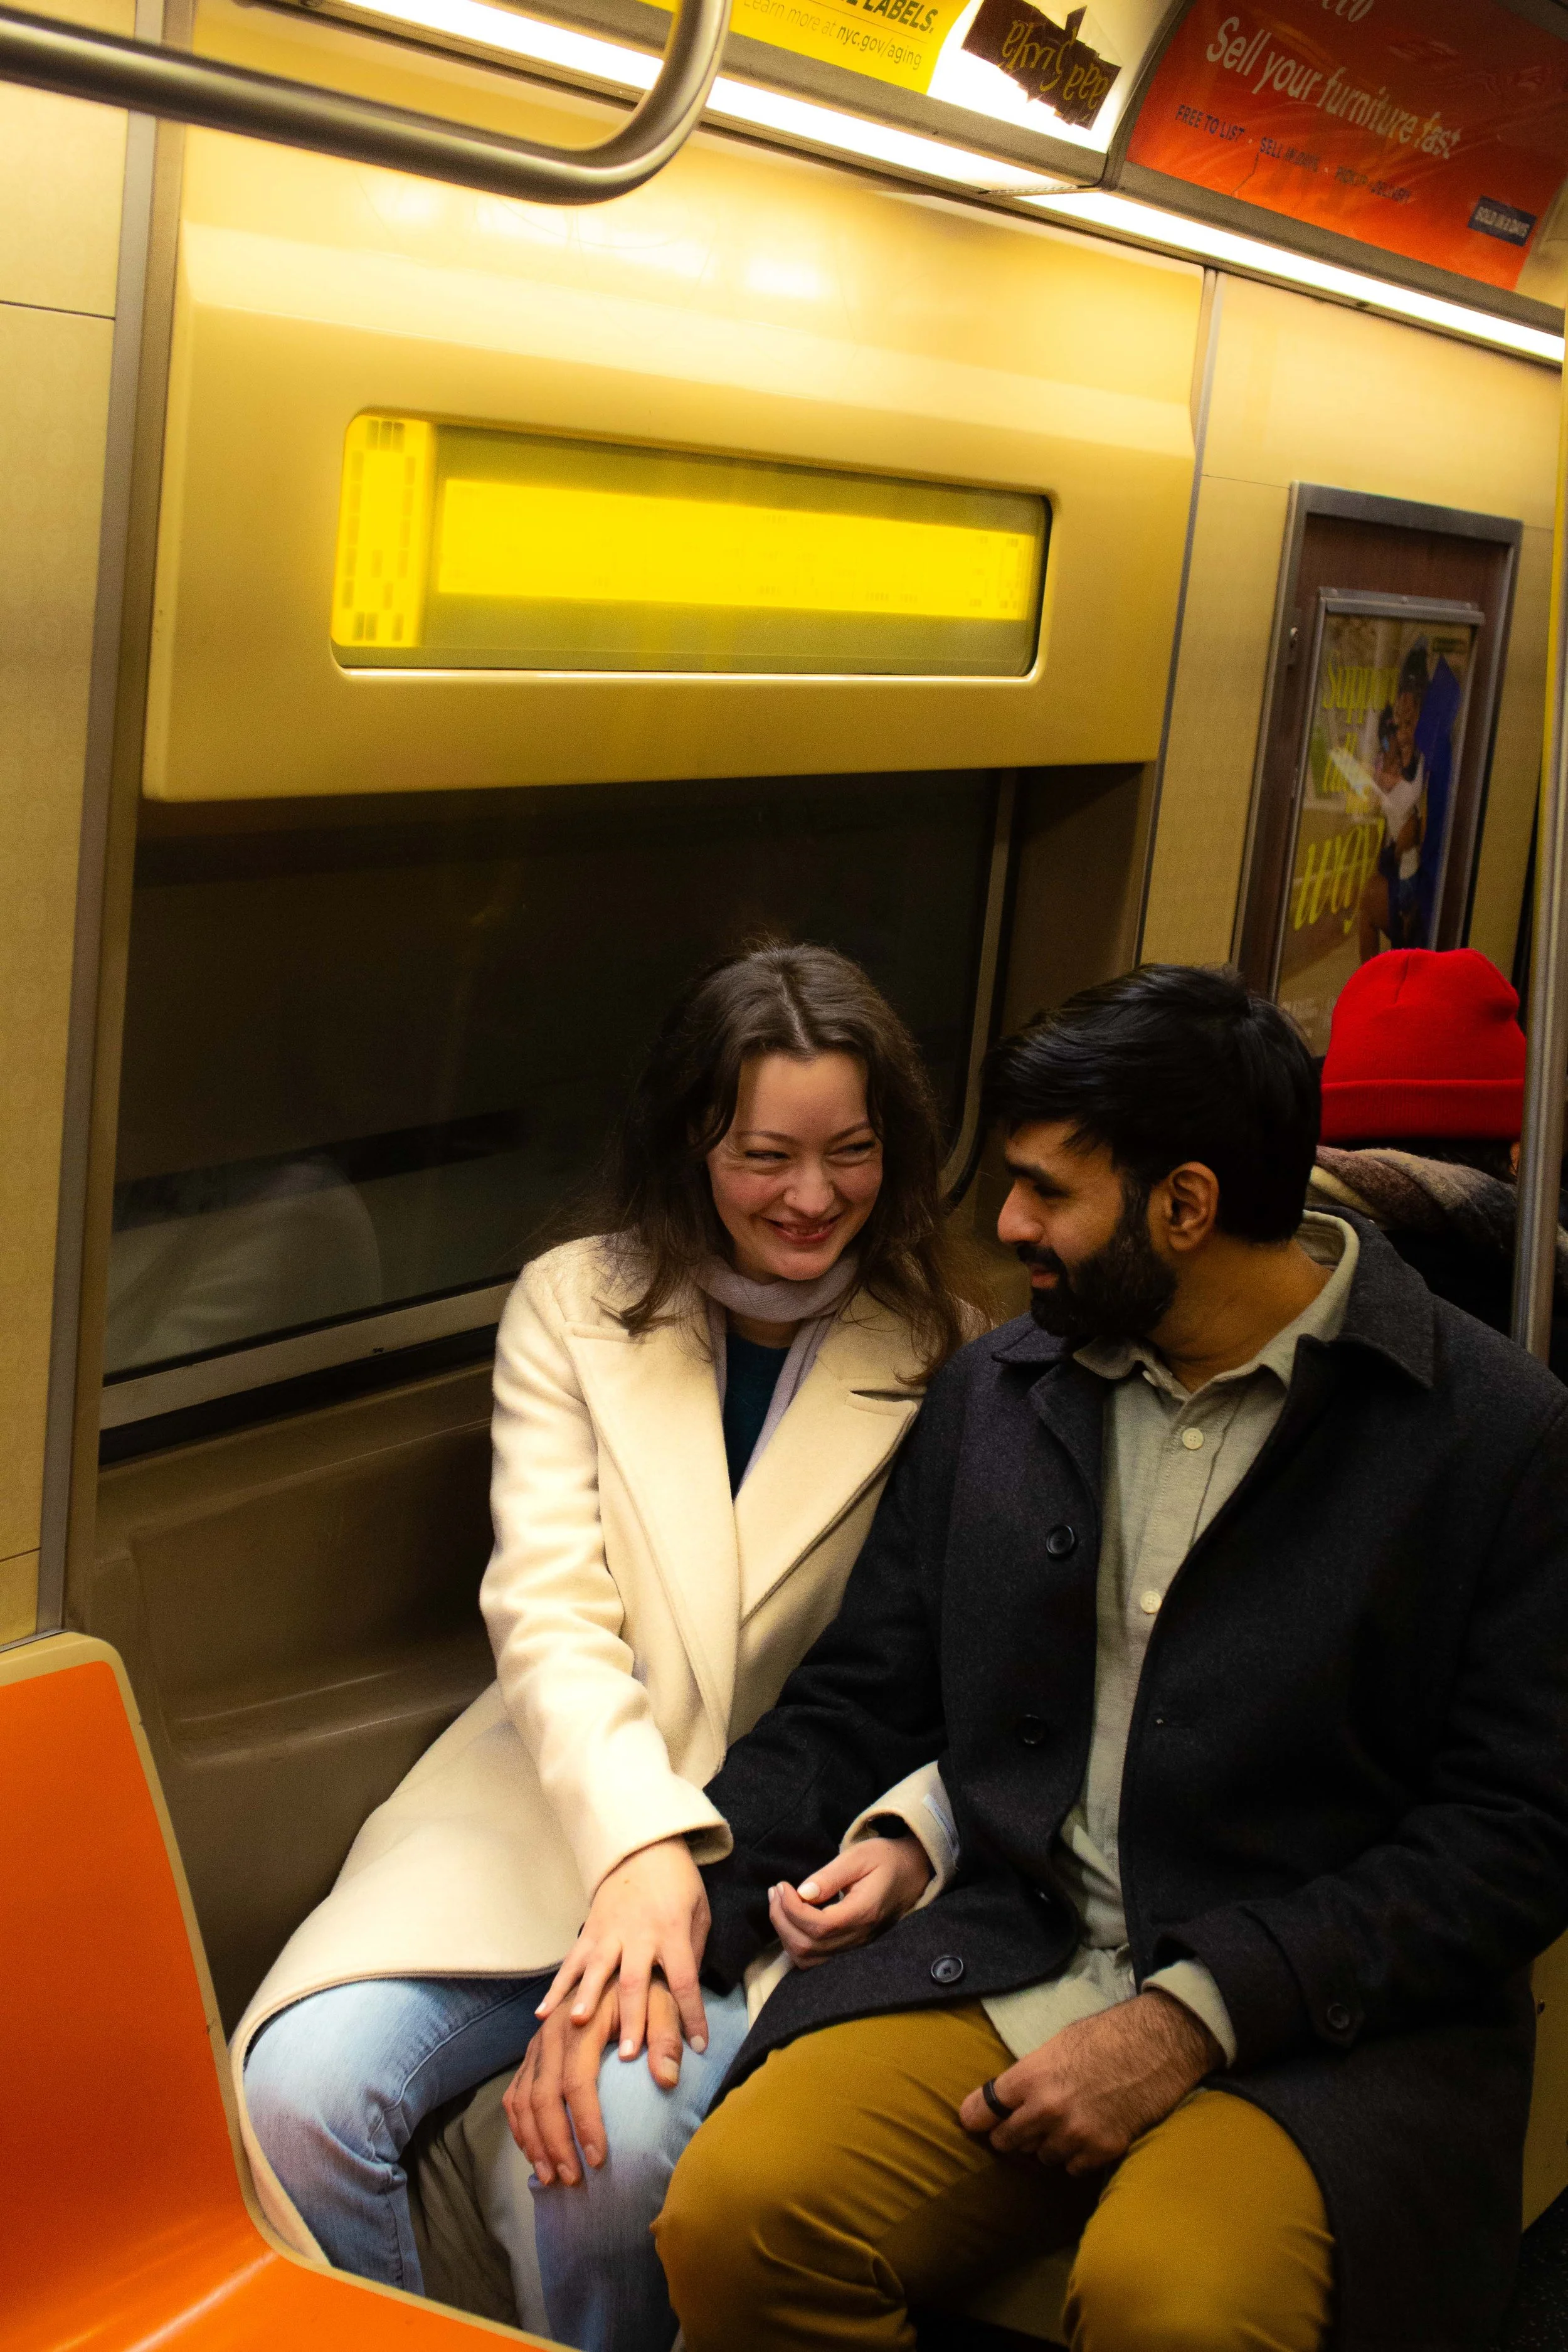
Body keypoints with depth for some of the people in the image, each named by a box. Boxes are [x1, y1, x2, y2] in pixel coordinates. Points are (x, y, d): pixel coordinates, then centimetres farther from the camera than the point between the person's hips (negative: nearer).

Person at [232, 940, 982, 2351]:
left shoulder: (948, 1356, 3)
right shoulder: (576, 1307, 6)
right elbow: (547, 1606, -5)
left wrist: (901, 1841, -21)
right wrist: (640, 1839, -23)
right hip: (553, 1803, 2)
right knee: (295, 2091, -23)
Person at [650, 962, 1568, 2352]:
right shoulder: (995, 1393, 11)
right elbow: (857, 1706, 14)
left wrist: (1198, 2016, -16)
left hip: (1324, 2024, -4)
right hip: (1008, 1968, 4)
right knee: (734, 2211, -22)